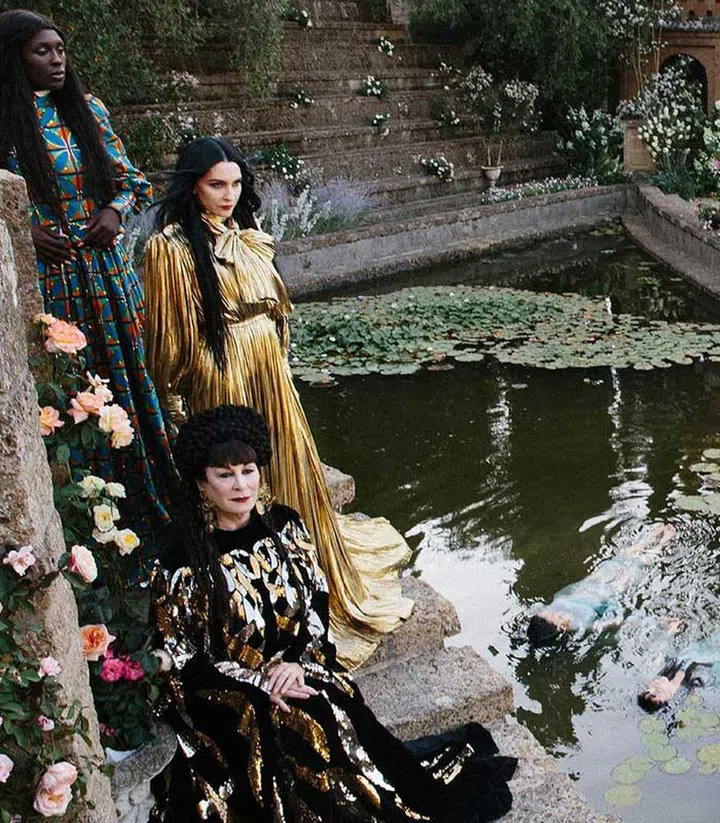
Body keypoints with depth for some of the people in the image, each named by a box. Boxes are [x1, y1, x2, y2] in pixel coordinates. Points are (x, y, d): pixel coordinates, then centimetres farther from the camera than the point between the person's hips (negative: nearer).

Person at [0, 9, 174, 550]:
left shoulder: (87, 109, 9)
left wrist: (117, 210, -5)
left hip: (106, 267, 4)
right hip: (45, 276, -4)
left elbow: (129, 178, 14)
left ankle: (150, 496, 22)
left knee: (127, 373, 9)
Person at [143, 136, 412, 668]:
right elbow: (173, 339, -12)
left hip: (270, 374, 7)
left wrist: (275, 360, 16)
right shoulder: (173, 248, -13)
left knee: (291, 470, 17)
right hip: (221, 383, -7)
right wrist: (178, 401, -9)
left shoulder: (247, 237, 8)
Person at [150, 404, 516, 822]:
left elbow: (318, 600, 5)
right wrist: (261, 682, -15)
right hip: (229, 702, -3)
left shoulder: (284, 525, 0)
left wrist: (297, 662, -11)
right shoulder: (182, 561, -12)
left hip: (301, 674, 4)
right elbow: (183, 661, -8)